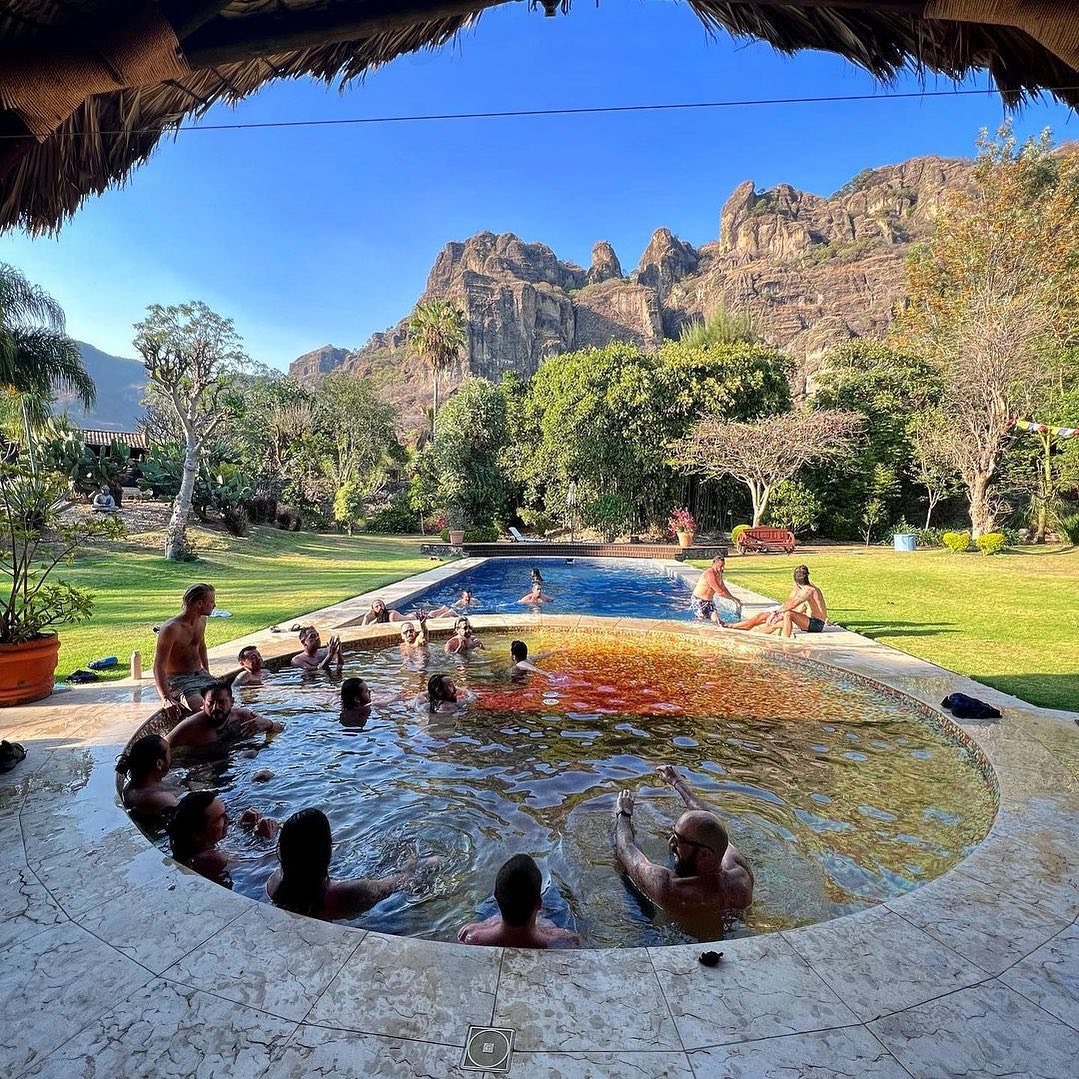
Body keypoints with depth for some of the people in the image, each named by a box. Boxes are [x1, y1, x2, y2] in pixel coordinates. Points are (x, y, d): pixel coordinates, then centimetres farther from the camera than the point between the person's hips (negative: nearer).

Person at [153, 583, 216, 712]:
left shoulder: (202, 621, 5)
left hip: (200, 674, 7)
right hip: (178, 680, -7)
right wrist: (166, 699, -33)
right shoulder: (171, 629, -19)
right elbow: (158, 667, -22)